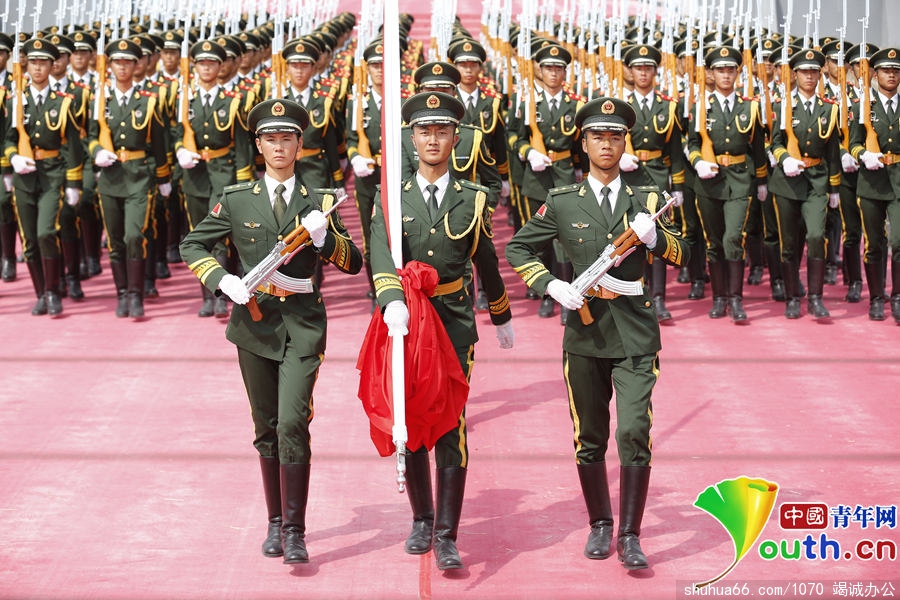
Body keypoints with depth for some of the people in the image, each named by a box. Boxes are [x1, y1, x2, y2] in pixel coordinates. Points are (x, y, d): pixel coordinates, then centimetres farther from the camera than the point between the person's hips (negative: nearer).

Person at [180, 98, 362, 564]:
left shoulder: (317, 204, 3)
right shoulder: (237, 200, 4)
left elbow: (353, 263, 1)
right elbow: (192, 245, 9)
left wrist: (324, 237, -18)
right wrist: (223, 281, -8)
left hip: (302, 324, -2)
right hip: (255, 321, 2)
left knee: (293, 423, -14)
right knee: (266, 428, 10)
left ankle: (295, 532, -9)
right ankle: (275, 523, 25)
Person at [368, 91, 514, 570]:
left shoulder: (472, 199, 4)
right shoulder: (391, 197, 1)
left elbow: (487, 264, 15)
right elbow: (382, 254, -16)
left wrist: (502, 319, 24)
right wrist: (393, 303, -34)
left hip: (454, 323, -1)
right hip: (404, 322, 1)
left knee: (451, 427, -7)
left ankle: (446, 538, -3)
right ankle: (422, 520, 27)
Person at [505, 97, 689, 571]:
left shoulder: (647, 200, 6)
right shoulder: (563, 203, 3)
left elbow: (682, 254, 4)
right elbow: (518, 249, 9)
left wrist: (654, 237, -18)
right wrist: (552, 286, -7)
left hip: (635, 335, -1)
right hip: (585, 334, 1)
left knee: (635, 433, -11)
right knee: (590, 438, 9)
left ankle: (630, 535, -3)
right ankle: (599, 525, 25)